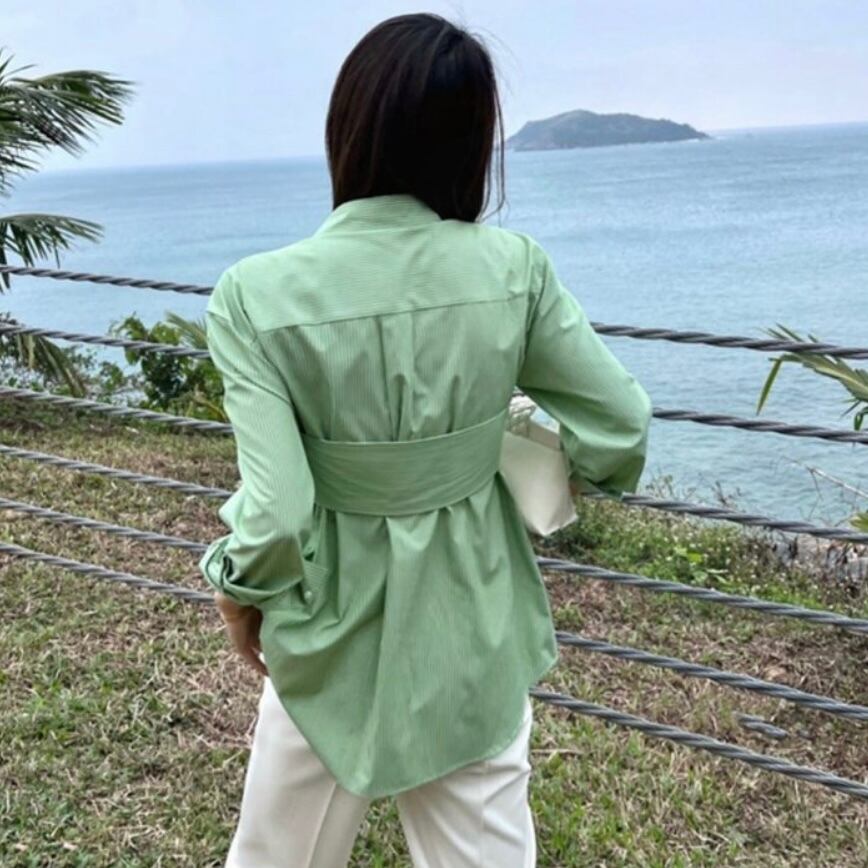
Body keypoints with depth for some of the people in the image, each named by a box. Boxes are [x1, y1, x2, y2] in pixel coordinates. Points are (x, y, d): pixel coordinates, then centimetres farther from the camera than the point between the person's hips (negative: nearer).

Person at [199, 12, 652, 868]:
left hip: (338, 627, -1)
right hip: (477, 619, 2)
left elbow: (274, 514, -22)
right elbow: (621, 431, -5)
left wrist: (237, 592, -1)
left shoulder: (257, 293, -20)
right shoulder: (513, 268, -13)